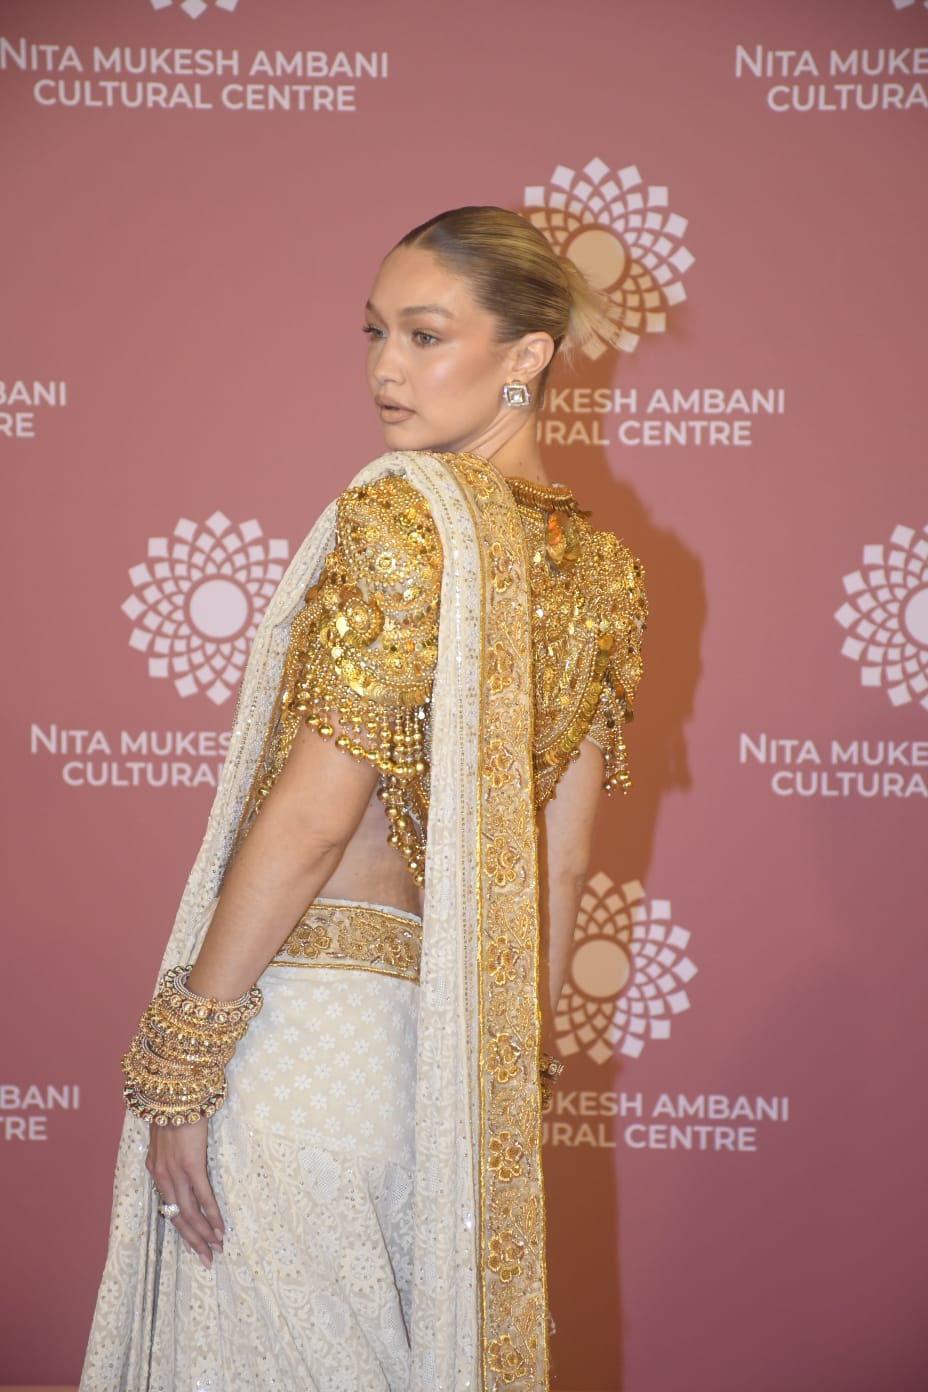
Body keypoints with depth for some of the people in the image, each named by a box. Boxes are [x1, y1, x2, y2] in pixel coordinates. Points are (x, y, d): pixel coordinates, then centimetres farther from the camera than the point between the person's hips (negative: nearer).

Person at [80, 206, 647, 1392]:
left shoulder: (405, 510, -14)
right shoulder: (602, 569, 8)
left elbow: (312, 812, -18)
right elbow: (557, 861, 10)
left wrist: (182, 1055, -12)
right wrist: (520, 1058, 18)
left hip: (306, 1023, -8)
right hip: (455, 1040, 8)